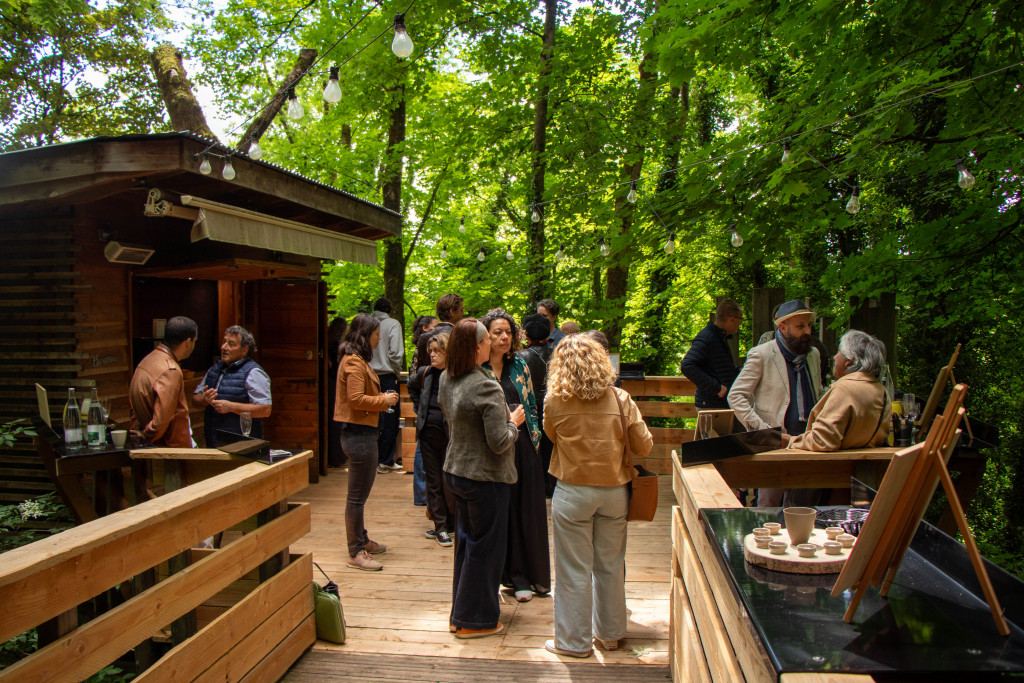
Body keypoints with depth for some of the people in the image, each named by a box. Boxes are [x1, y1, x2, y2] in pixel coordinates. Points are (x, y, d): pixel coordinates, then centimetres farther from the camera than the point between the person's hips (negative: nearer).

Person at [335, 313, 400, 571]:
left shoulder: (357, 360, 16)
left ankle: (362, 541, 33)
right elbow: (356, 399, -23)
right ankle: (356, 553, 8)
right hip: (359, 433, -11)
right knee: (357, 496, -1)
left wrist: (382, 399, 8)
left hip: (361, 432, 11)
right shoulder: (354, 362, -16)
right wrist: (384, 400, -12)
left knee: (360, 494, 20)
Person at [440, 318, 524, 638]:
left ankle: (459, 613, 32)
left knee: (465, 541, 20)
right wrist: (514, 421, -4)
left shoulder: (446, 380, 2)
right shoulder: (487, 388, -24)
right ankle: (474, 620, 19)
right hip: (484, 478, -8)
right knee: (484, 547, 7)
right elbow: (499, 442, -23)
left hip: (455, 472, 8)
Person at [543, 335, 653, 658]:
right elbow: (644, 446, -2)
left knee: (574, 570, 9)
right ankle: (609, 633, 32)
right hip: (614, 490, 3)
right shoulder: (621, 399, -8)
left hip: (573, 493, -2)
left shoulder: (555, 403, -13)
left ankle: (574, 641, 21)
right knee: (610, 565, 17)